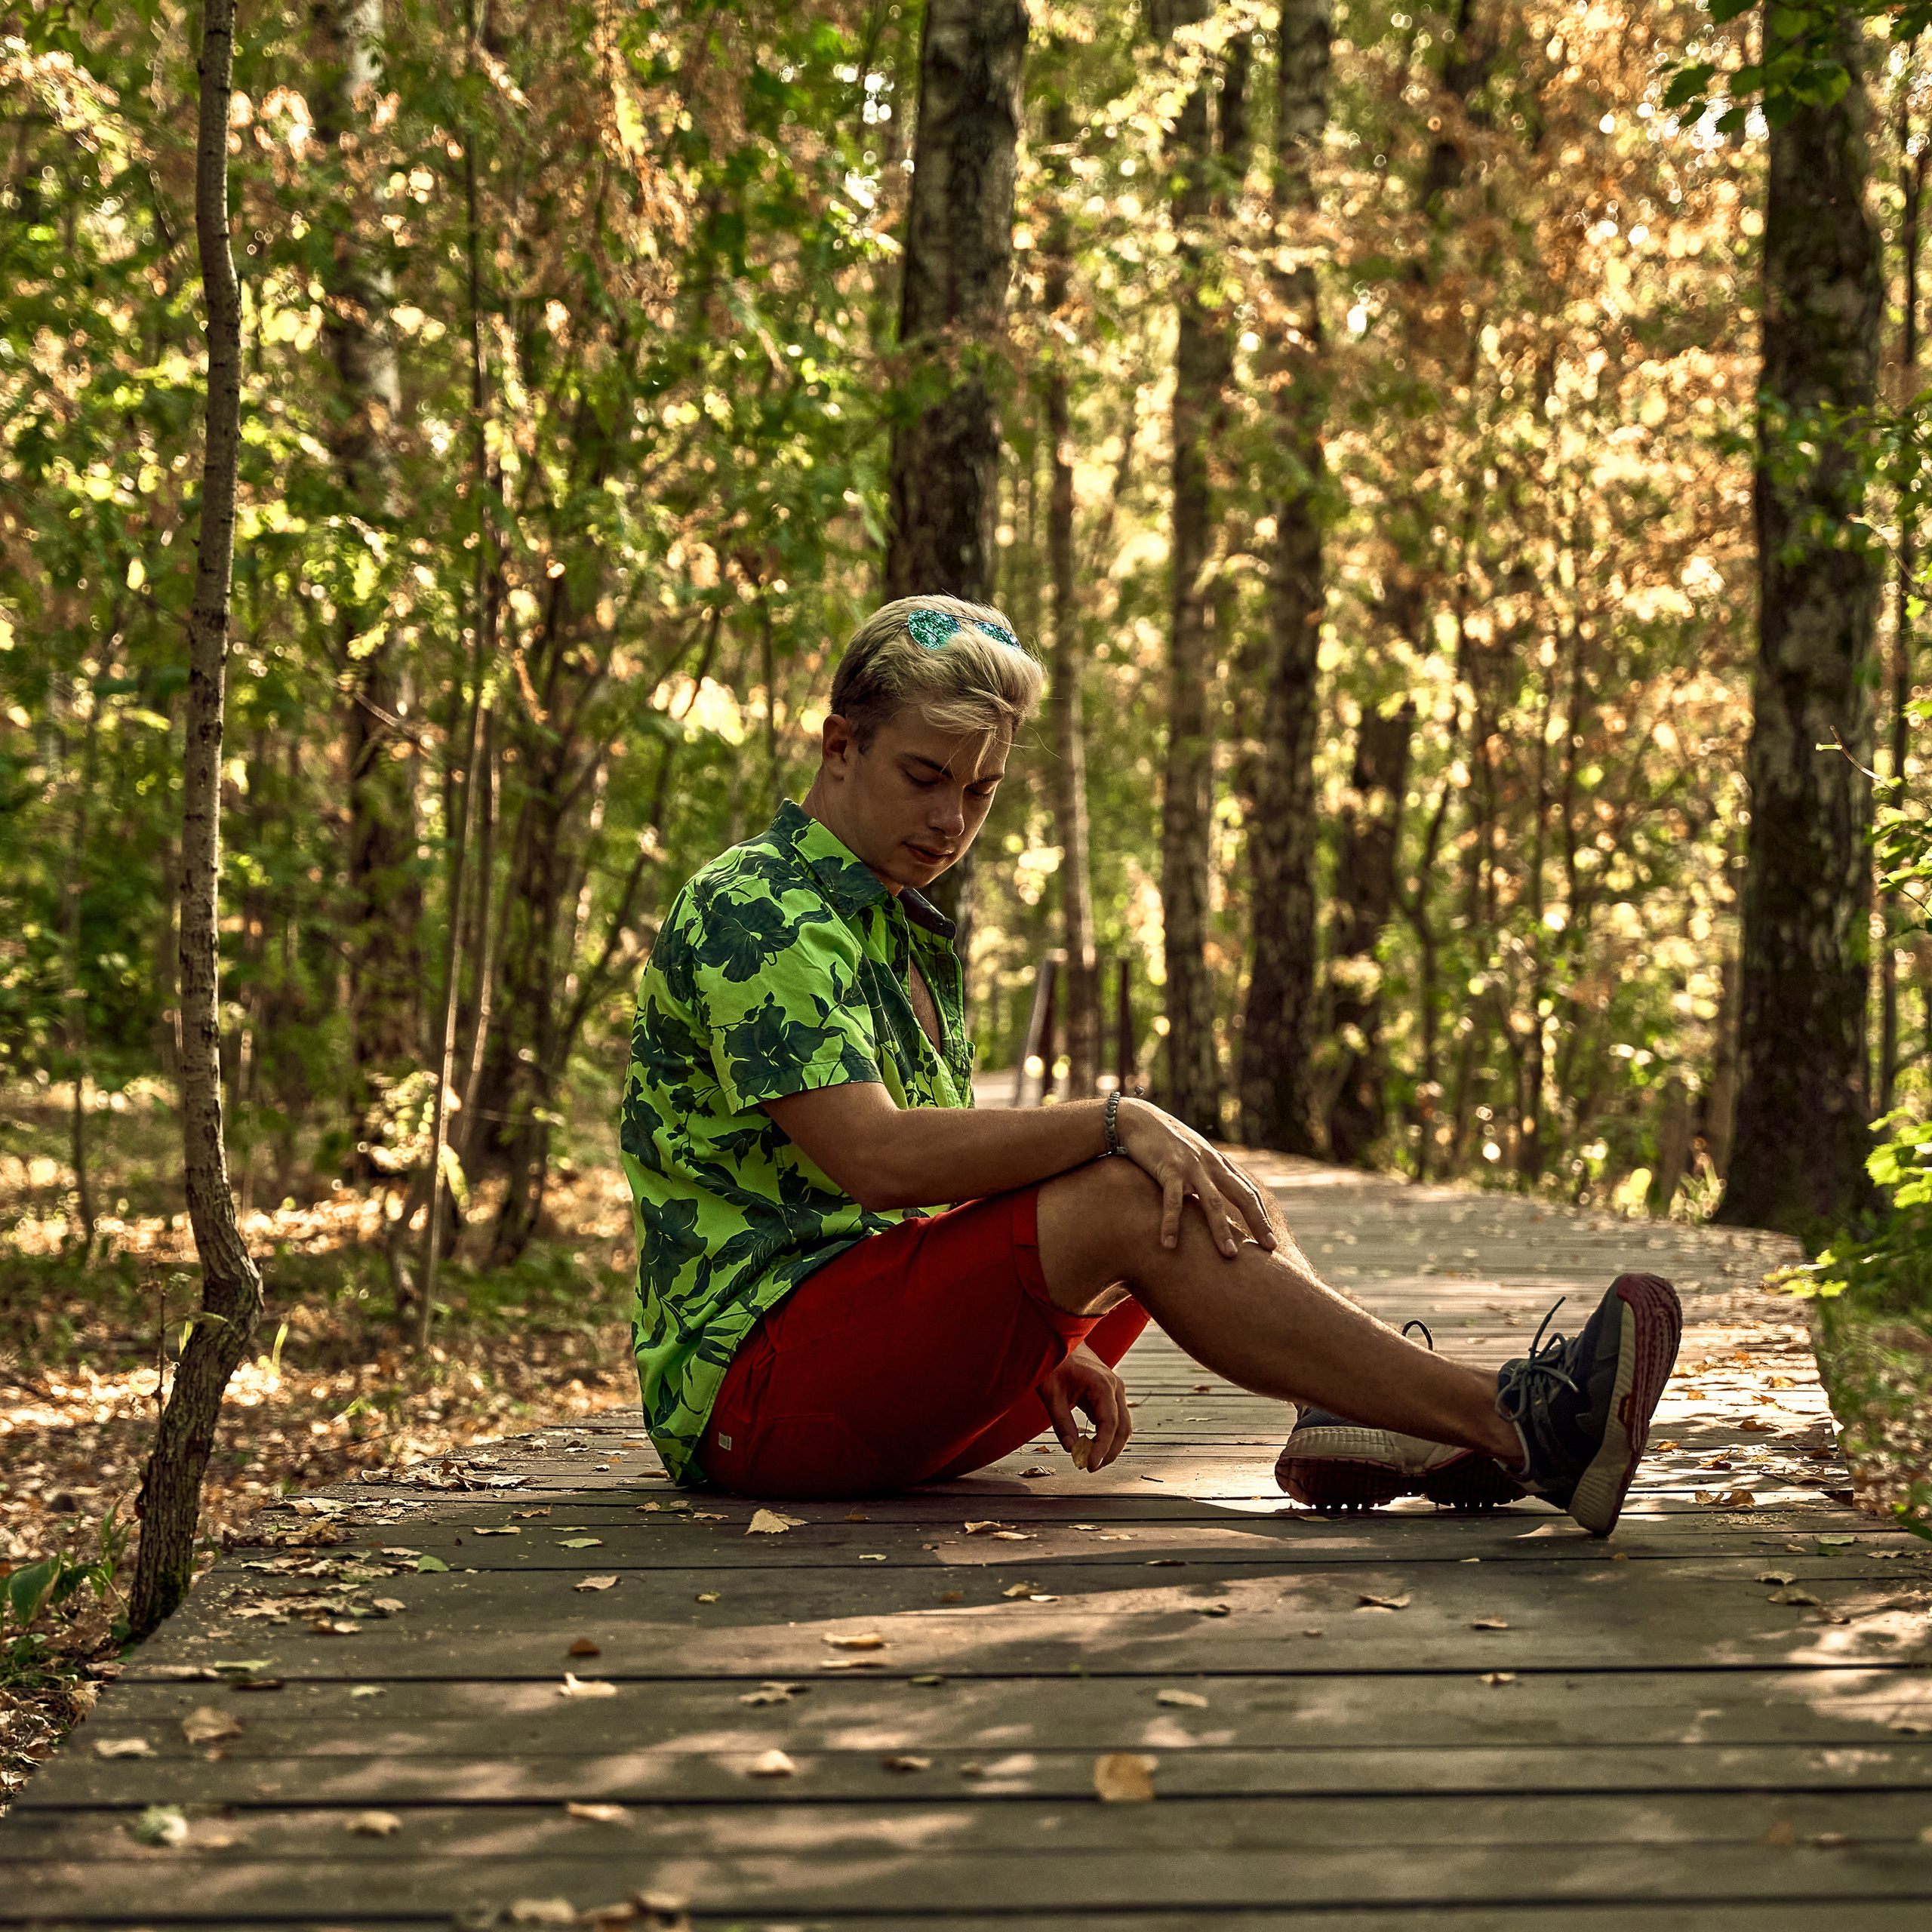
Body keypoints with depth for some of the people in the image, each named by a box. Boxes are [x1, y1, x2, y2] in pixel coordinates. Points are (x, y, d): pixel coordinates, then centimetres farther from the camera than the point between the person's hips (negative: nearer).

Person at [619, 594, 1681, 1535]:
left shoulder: (912, 931, 22)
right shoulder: (750, 912, -10)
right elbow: (873, 1156, -24)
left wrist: (1046, 1338, 5)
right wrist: (1113, 1125, -23)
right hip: (748, 1376, -9)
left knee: (1200, 1191, 1)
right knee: (1127, 1200, -26)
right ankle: (1505, 1422, -29)